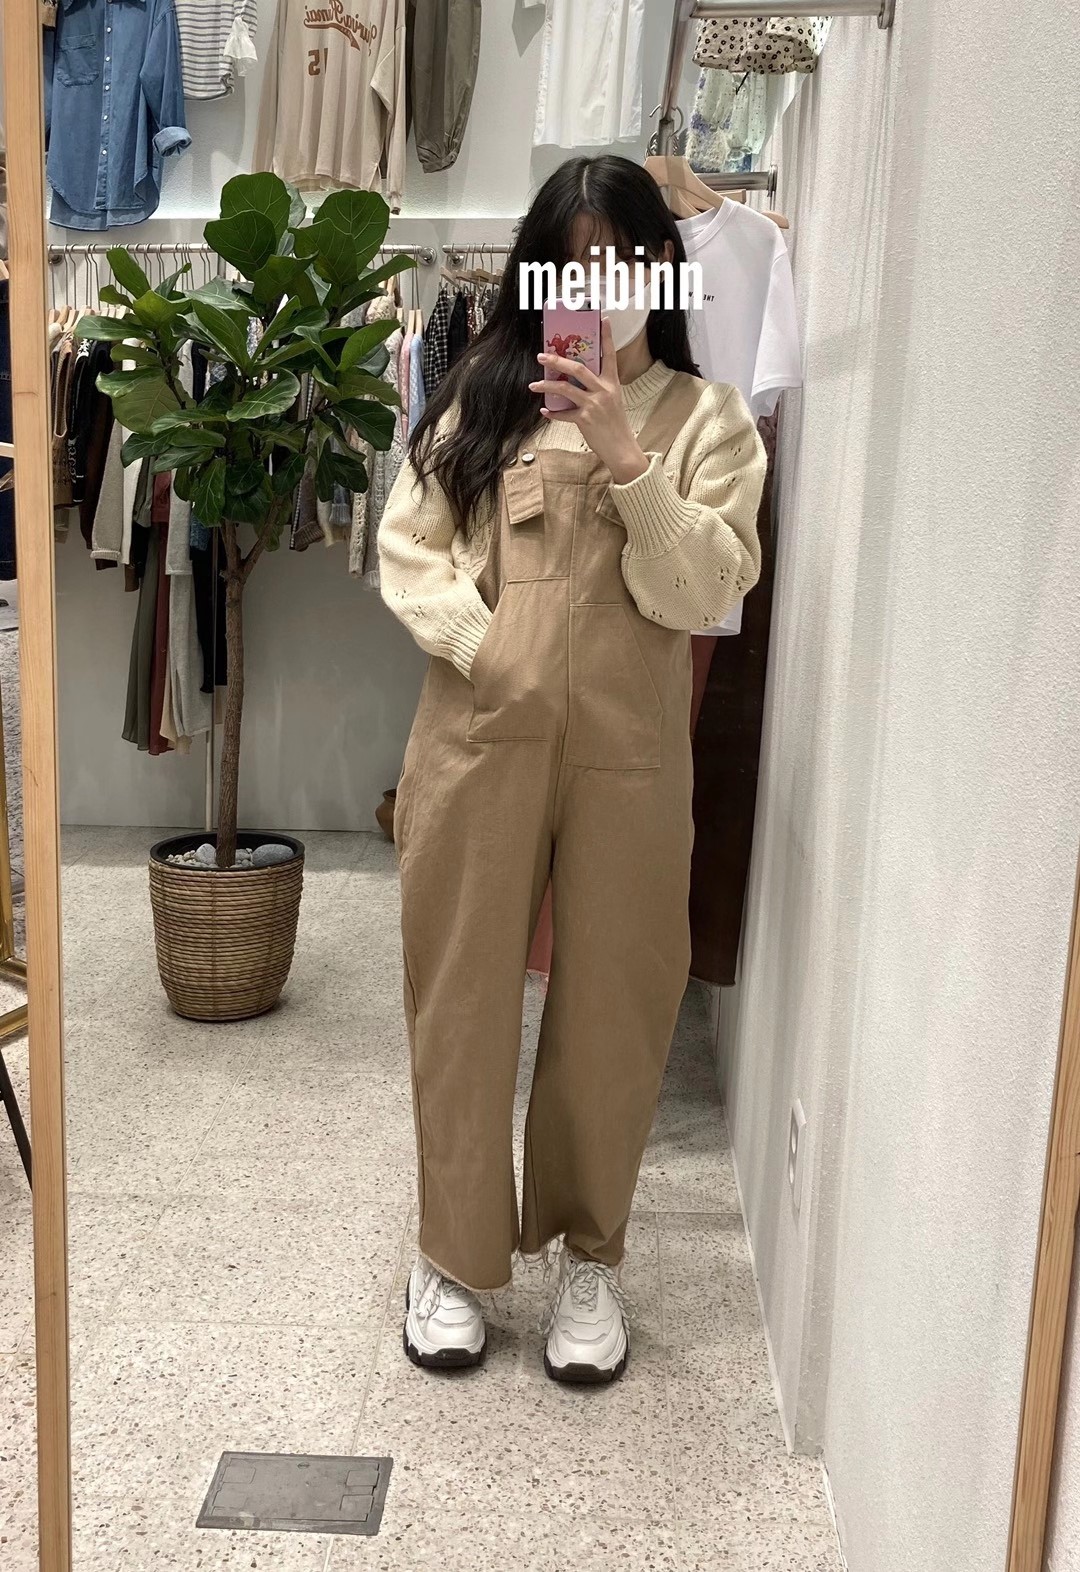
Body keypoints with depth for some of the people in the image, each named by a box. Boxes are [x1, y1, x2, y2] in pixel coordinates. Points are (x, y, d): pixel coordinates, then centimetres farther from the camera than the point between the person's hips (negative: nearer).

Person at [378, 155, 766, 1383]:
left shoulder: (707, 420, 4)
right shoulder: (481, 395, 8)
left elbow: (705, 593, -7)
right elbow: (407, 549, 3)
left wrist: (625, 463, -17)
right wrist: (484, 648, -12)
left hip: (627, 757, 0)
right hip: (477, 743, 1)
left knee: (612, 1006, 8)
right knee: (462, 997, 8)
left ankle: (588, 1255, 28)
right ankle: (453, 1252, 26)